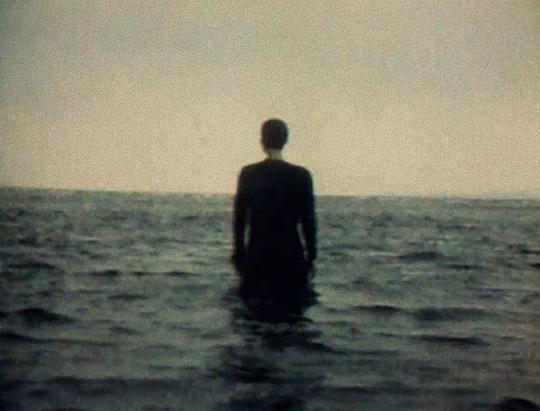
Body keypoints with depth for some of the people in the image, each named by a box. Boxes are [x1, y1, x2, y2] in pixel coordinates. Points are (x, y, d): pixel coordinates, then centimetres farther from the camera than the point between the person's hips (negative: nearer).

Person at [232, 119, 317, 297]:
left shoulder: (248, 173, -2)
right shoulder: (301, 175, -4)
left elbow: (239, 217, 2)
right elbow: (308, 220, -2)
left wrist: (238, 253, 11)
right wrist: (311, 256, 7)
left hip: (257, 255, 1)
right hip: (291, 255, -1)